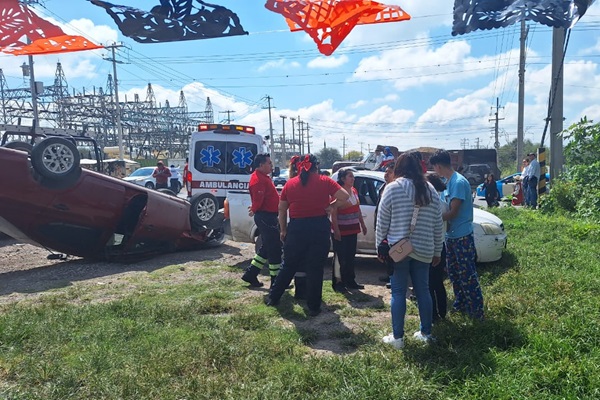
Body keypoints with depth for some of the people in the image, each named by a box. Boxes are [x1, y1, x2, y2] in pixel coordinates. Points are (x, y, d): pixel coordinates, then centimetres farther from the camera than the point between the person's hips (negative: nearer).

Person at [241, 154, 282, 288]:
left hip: (269, 216, 11)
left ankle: (250, 275, 24)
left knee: (267, 247, 17)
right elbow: (258, 200, -23)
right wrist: (254, 210, -7)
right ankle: (276, 280, 5)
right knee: (274, 248, -4)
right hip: (265, 217, -11)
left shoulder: (264, 177, 17)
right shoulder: (258, 179, -17)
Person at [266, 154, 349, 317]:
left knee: (289, 265, 17)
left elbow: (282, 210, 9)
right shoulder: (325, 181, -1)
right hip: (320, 227, -2)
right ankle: (314, 307, 13)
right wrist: (332, 205, 10)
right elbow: (345, 196, -6)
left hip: (296, 228, 2)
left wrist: (283, 230, 18)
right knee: (315, 268, 7)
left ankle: (273, 297, 28)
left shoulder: (290, 184, 5)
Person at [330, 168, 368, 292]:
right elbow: (333, 213, -18)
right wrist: (336, 230, -23)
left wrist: (362, 224, 17)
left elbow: (358, 209, 18)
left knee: (350, 256, 13)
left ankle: (350, 281, 22)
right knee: (340, 257, -2)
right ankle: (337, 282, 6)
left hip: (352, 229, 8)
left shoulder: (354, 191, 10)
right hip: (340, 230, -7)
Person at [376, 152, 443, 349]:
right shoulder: (431, 190, 6)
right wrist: (437, 251, 17)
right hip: (423, 250, 4)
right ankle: (425, 332, 24)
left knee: (398, 292, 3)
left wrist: (380, 246, 6)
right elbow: (438, 225, 9)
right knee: (423, 290, 13)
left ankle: (397, 337, 9)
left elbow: (382, 222, -6)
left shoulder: (392, 188, -7)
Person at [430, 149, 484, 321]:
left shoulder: (459, 182, -18)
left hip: (462, 236, -9)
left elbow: (453, 212, -21)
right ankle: (460, 304, 30)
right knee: (453, 273, 17)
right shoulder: (447, 182, 10)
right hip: (451, 235, 9)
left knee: (467, 275, -3)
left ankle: (477, 310, 7)